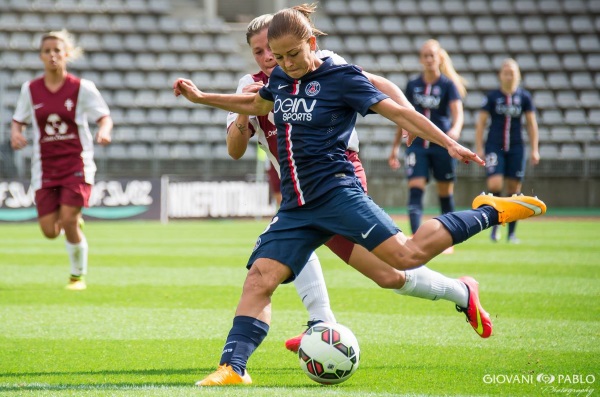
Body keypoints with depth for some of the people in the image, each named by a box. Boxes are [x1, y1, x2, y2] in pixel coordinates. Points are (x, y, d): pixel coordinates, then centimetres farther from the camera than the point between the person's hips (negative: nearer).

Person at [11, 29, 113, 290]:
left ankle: (78, 276, 8)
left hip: (77, 164, -3)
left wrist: (104, 131, -25)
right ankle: (73, 221, 35)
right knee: (50, 231, -4)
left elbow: (105, 117, -2)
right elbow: (18, 120, 11)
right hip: (45, 168, 3)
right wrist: (16, 134, -11)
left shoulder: (82, 88, -4)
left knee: (68, 222, -14)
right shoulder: (31, 90, 3)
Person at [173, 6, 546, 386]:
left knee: (407, 255, -20)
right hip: (295, 207, 6)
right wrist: (201, 97, 40)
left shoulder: (342, 78, -4)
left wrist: (450, 144, -13)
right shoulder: (280, 79, 16)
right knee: (259, 279, -10)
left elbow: (396, 111, -6)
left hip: (337, 193, -6)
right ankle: (232, 369, -13)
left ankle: (490, 212, -2)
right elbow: (256, 104, 39)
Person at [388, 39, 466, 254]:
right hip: (417, 145, 2)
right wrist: (395, 147, 16)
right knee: (415, 190, -14)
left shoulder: (448, 85, -1)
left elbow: (458, 112, -14)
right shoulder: (412, 85, 8)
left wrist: (455, 129, -36)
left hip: (442, 145, -2)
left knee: (445, 194, 6)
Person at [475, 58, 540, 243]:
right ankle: (495, 223, 3)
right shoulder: (492, 97, -1)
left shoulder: (524, 97, 3)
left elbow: (532, 124, 9)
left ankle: (512, 233, 12)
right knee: (495, 184, -18)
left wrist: (534, 150, 5)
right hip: (494, 146, -2)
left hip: (516, 148, 2)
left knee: (514, 189, 3)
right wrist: (479, 148, -3)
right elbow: (481, 122, 2)